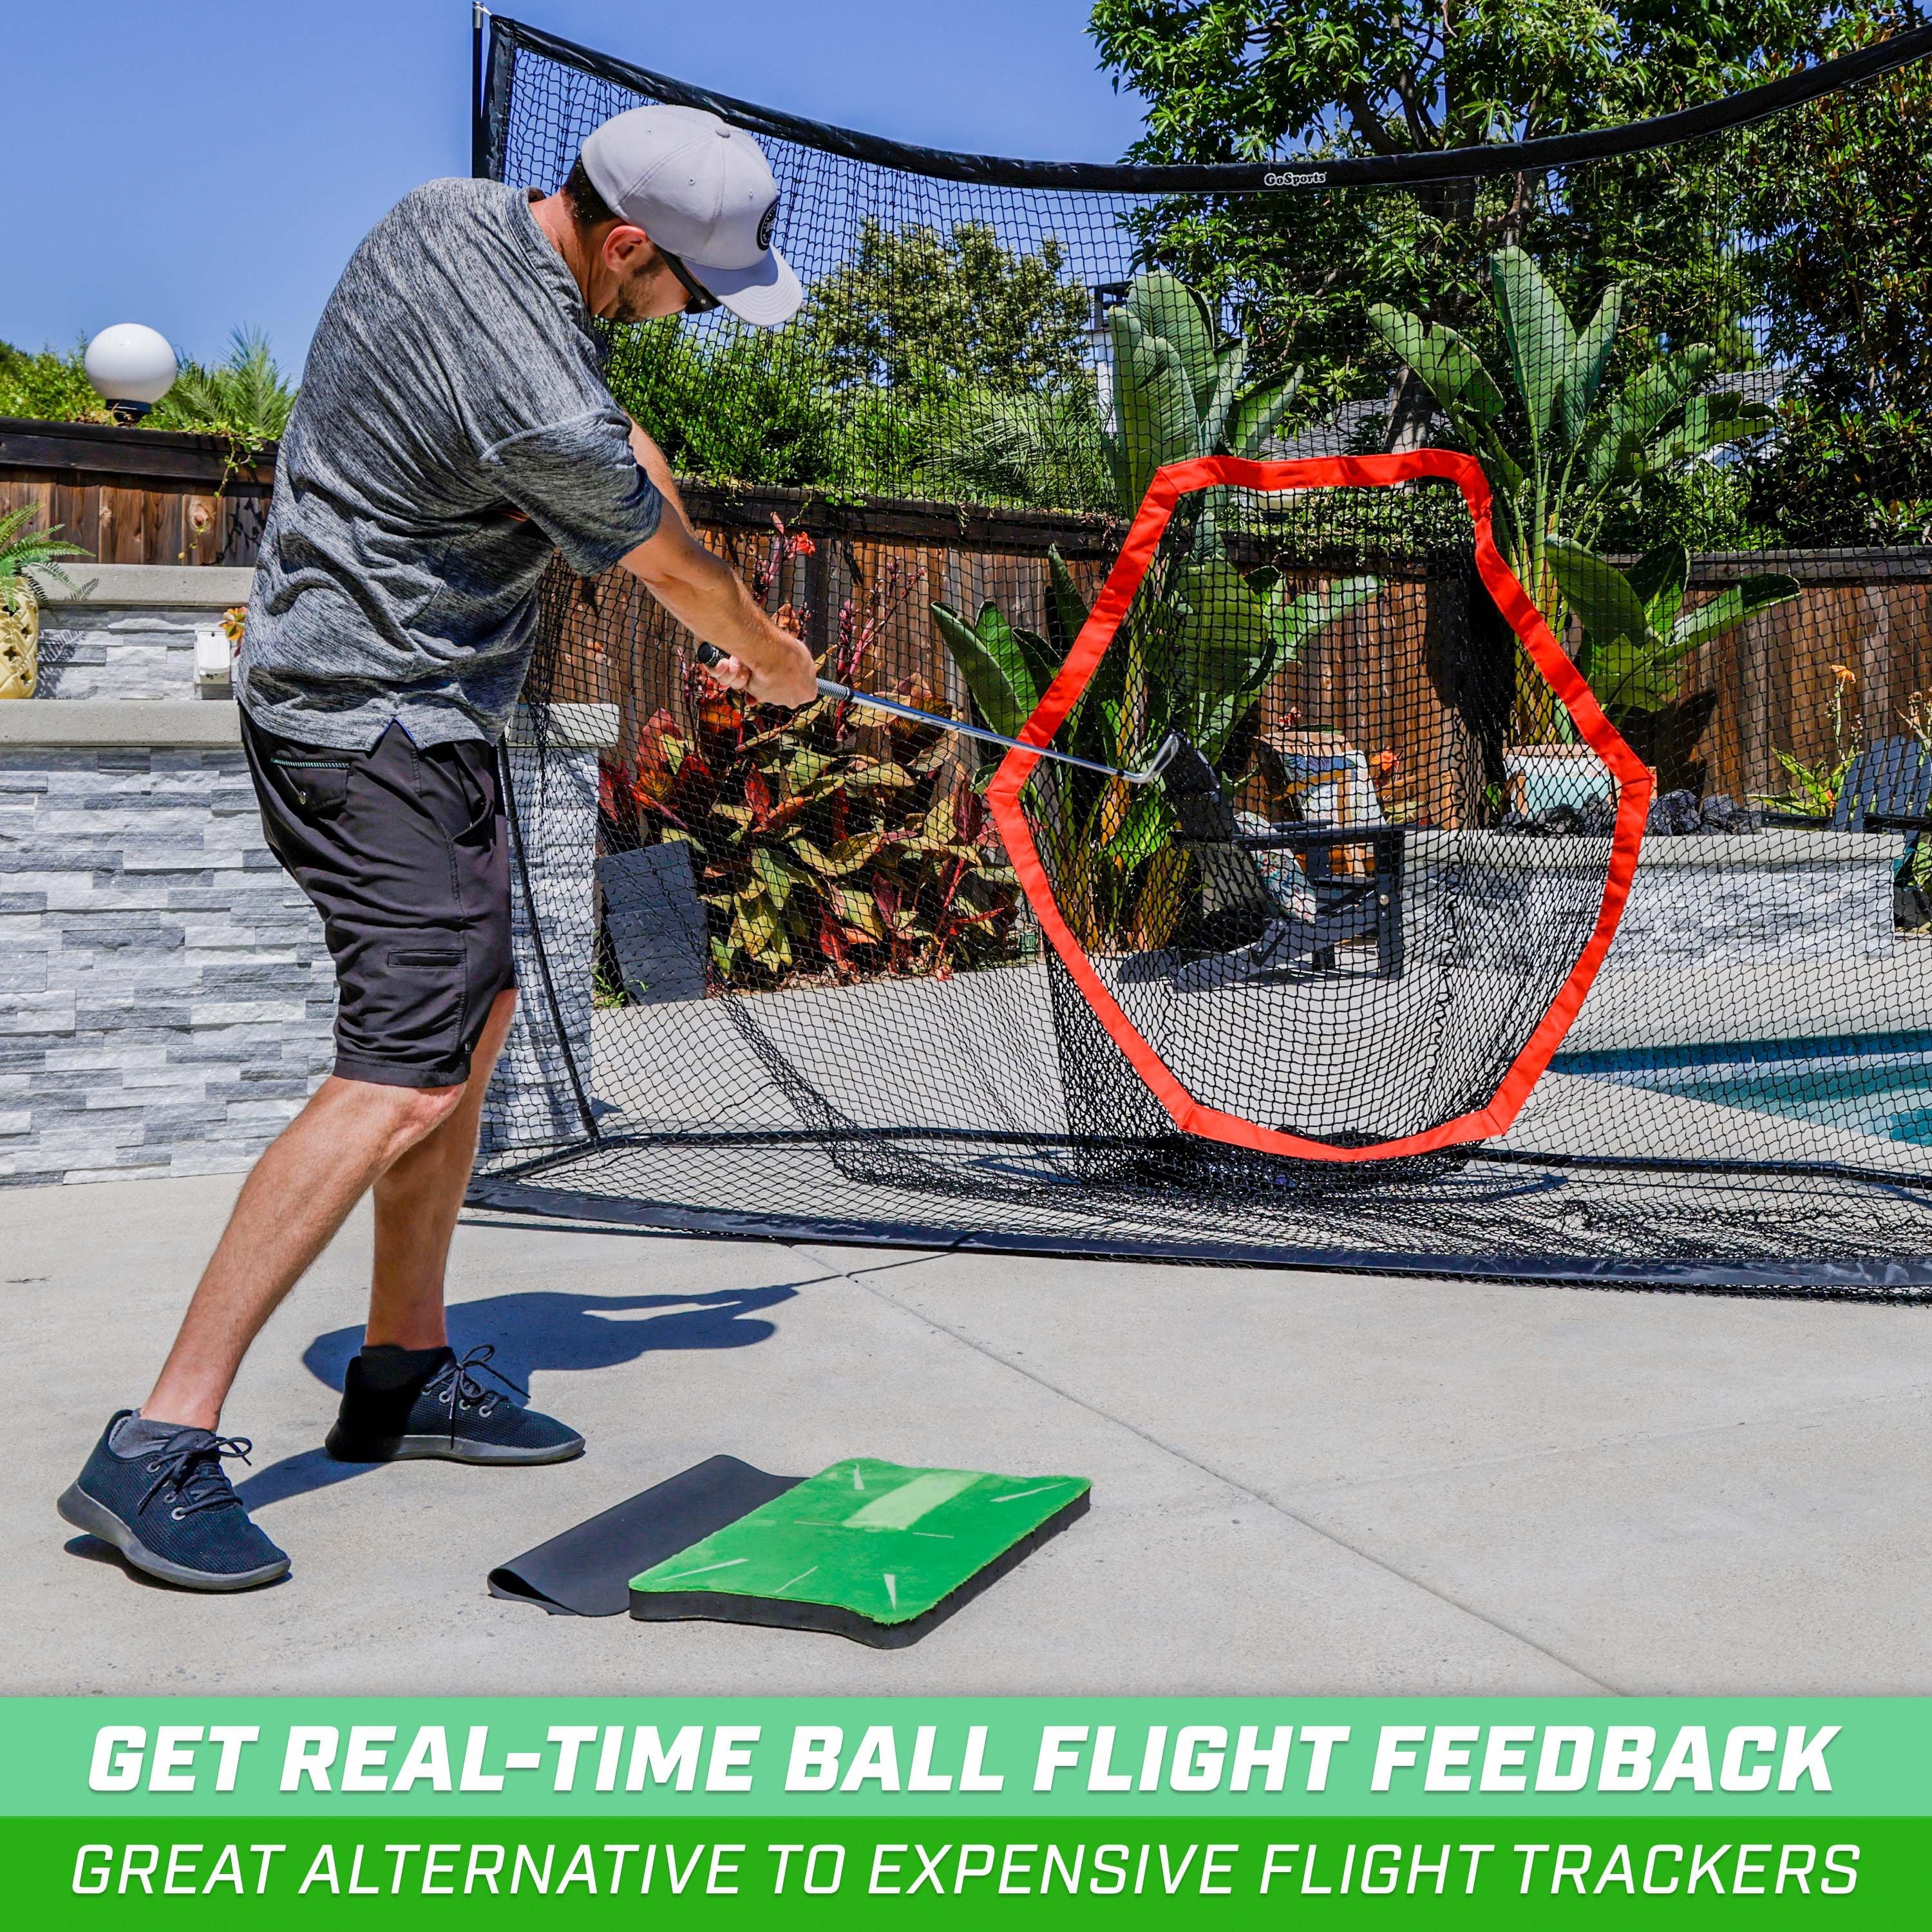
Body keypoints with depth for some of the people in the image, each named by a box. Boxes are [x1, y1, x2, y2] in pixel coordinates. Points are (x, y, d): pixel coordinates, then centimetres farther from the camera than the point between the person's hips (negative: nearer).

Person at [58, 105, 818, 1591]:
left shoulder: (455, 212, 2)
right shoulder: (543, 411, -27)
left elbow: (629, 465, 14)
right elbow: (679, 574, -7)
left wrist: (724, 624, 19)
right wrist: (778, 660, 14)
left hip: (431, 722, 11)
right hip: (376, 730, -11)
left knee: (473, 1018, 15)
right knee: (405, 1078, -16)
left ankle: (405, 1375, 24)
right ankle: (159, 1446, -13)